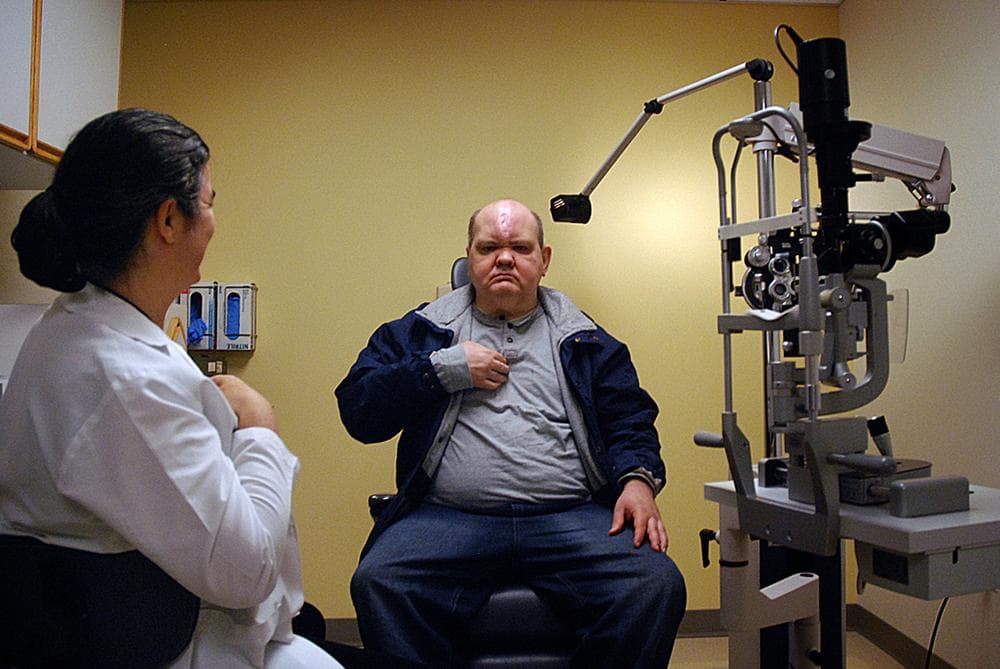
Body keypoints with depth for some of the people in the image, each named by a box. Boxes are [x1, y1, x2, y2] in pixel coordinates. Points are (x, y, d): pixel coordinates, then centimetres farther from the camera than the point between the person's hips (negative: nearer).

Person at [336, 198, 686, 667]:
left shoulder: (583, 339, 20)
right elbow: (357, 410, 8)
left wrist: (638, 479, -7)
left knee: (656, 585, -24)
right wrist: (443, 368, -3)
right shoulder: (422, 330, 16)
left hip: (571, 518, 1)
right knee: (377, 583, -29)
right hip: (446, 517, 0)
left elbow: (629, 419, 14)